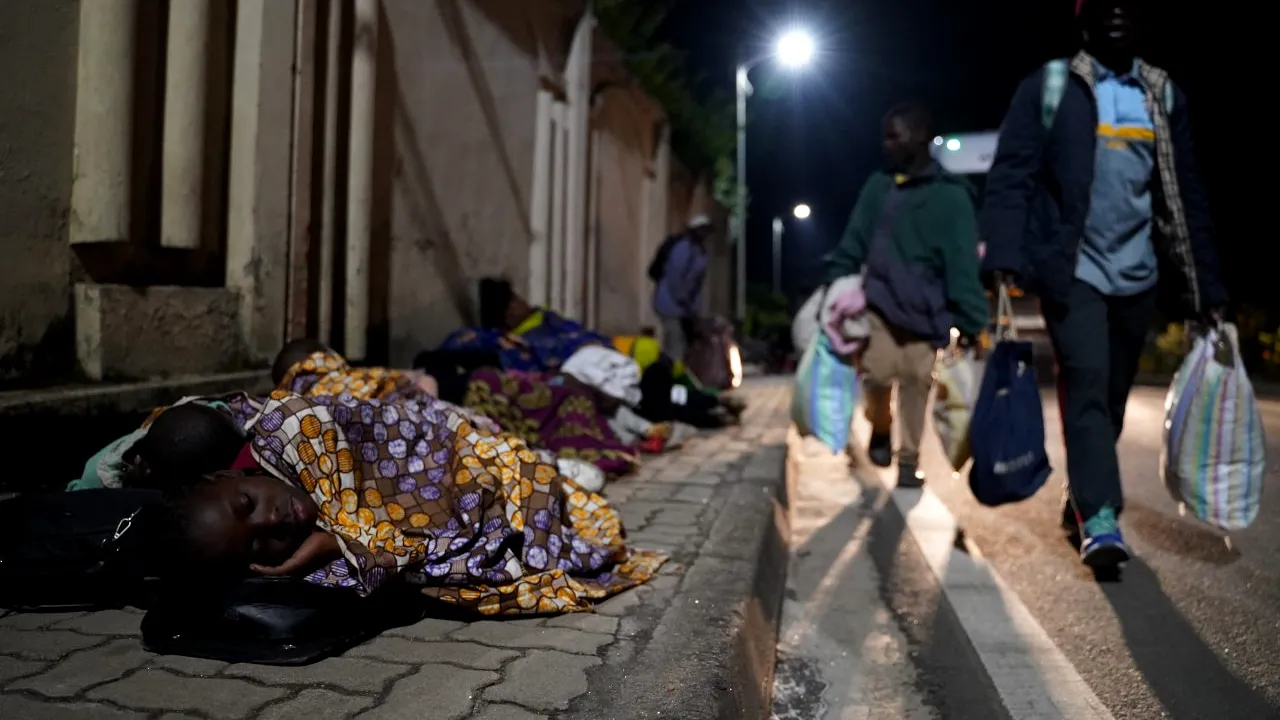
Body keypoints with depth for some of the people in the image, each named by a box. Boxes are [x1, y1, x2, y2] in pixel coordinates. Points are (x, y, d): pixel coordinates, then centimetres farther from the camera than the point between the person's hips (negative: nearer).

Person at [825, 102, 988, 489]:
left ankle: (908, 460, 18)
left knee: (916, 384, 0)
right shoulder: (879, 187, 4)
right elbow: (852, 245, 6)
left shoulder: (950, 196, -6)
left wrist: (970, 324, -14)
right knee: (877, 373, -11)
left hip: (925, 312, -1)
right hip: (879, 304, 2)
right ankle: (880, 427, 21)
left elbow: (964, 266, -9)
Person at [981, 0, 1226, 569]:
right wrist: (1005, 260, -22)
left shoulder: (1164, 96, 12)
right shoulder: (1047, 87, 0)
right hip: (1073, 270, -4)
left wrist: (1205, 286, 9)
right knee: (1086, 385, -15)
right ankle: (1100, 520, -13)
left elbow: (1186, 194, 13)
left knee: (1112, 396, 11)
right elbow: (1012, 175, -8)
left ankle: (1081, 502, 27)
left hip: (1137, 274, 5)